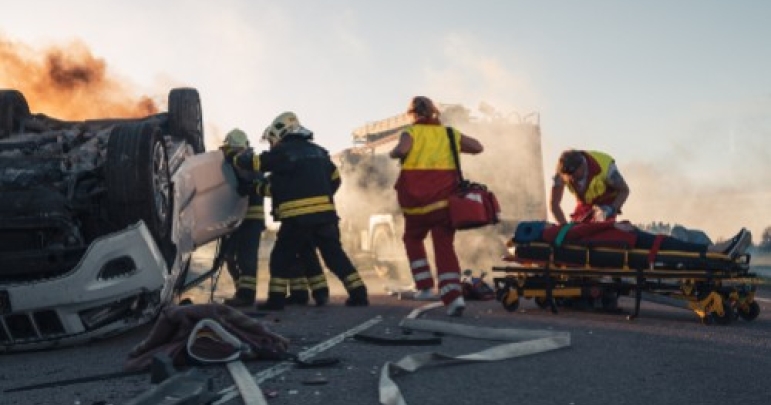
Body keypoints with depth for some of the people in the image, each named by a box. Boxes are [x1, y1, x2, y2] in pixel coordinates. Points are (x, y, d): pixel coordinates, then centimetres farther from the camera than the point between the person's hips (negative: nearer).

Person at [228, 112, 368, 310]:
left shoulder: (283, 151, 0)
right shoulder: (319, 152, 18)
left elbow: (255, 162, 3)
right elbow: (335, 178, 21)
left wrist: (234, 159, 21)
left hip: (297, 216, -5)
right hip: (326, 213, 5)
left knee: (282, 256, 7)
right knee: (335, 255, 10)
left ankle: (276, 298, 4)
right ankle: (358, 293, 6)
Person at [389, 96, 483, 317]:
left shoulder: (411, 132, -1)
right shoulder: (450, 133, 11)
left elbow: (401, 150, -22)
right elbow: (478, 147, 16)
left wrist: (393, 153, 0)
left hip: (416, 199, -2)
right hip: (445, 198, 2)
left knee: (413, 239, 21)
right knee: (445, 247, 1)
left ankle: (425, 286, 13)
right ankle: (454, 295, -16)